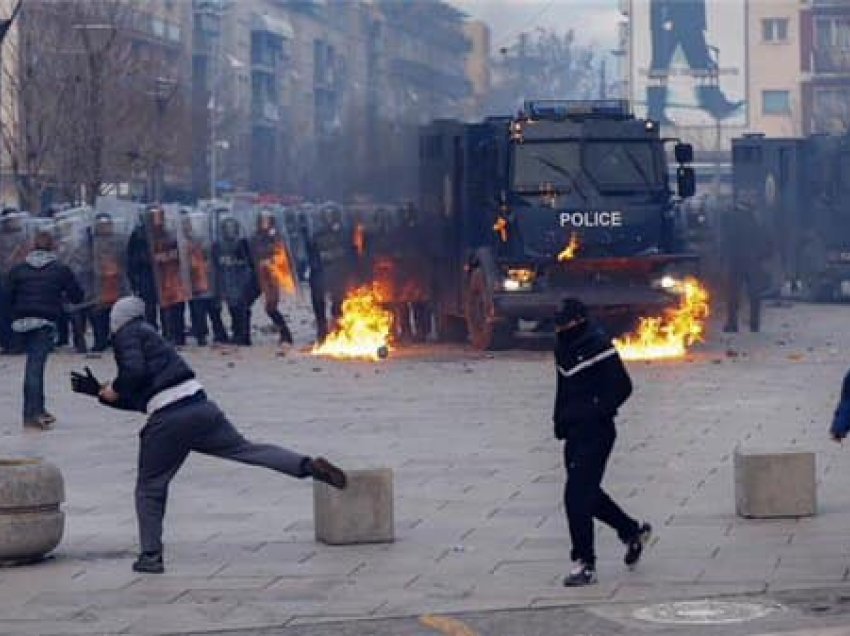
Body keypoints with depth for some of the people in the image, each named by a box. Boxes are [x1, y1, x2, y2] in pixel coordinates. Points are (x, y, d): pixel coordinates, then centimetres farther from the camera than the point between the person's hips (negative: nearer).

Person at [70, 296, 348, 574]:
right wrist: (98, 391, 35)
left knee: (150, 487, 6)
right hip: (200, 405, 7)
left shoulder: (125, 335, 4)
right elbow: (137, 400, 33)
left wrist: (112, 392, 1)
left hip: (168, 419, -7)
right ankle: (308, 464, -12)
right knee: (247, 449, 5)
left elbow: (135, 372, -17)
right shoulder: (148, 334, 30)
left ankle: (150, 555, 6)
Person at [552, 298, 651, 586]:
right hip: (575, 433, 9)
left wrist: (596, 412, -18)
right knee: (586, 493, 16)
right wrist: (560, 420, 14)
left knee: (578, 496, -10)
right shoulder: (564, 347, 12)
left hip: (595, 434, -9)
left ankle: (585, 564, -4)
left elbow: (622, 386, -16)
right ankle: (633, 531, 36)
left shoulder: (598, 346, -14)